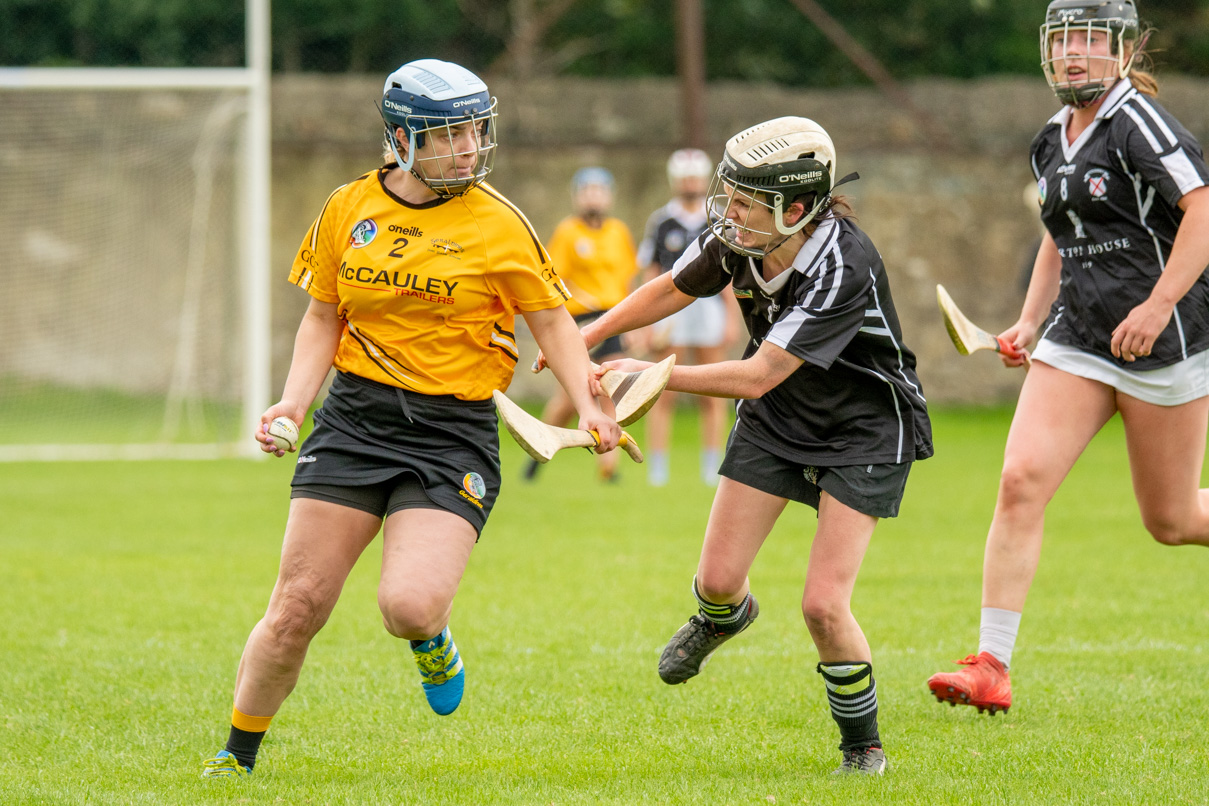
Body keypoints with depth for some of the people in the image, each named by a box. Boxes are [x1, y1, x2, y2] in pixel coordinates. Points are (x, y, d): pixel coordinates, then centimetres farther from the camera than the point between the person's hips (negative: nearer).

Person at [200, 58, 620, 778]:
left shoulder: (498, 223, -2)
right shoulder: (349, 209, 6)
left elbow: (551, 318, 6)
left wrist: (587, 406, -6)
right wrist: (294, 400, 2)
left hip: (453, 434, -2)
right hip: (355, 420, 2)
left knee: (410, 606, -22)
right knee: (298, 607, -3)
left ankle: (432, 640, 17)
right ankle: (238, 753, 18)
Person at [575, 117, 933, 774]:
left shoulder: (843, 268, -36)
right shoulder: (735, 239, -17)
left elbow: (758, 376, -34)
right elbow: (673, 290, 6)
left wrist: (654, 375, -29)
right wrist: (588, 336, 1)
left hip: (864, 429, -6)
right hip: (775, 422, 6)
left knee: (823, 604, -14)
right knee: (717, 580, 4)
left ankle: (863, 745, 10)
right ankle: (722, 618, 44)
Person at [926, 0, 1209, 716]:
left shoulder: (1136, 120, -12)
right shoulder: (1054, 140, 13)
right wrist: (1030, 322, 15)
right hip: (1078, 341, 6)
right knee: (1022, 478, -12)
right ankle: (992, 669, -14)